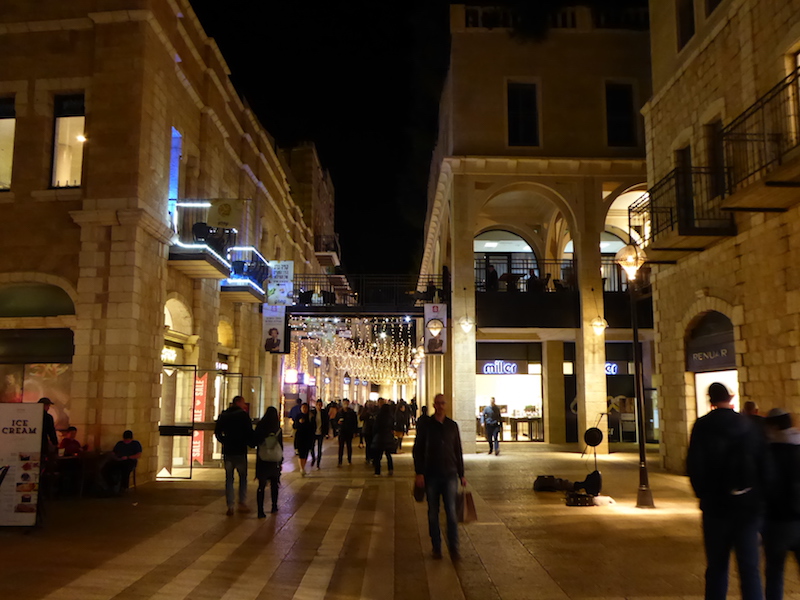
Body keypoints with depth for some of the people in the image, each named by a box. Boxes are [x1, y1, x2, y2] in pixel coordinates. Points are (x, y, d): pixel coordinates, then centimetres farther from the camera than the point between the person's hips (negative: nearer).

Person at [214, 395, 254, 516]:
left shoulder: (223, 415, 7)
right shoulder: (243, 415, -7)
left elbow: (217, 432, 9)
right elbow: (249, 432, -9)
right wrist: (251, 443, 7)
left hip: (227, 450, 4)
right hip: (240, 451, -4)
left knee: (229, 478, 7)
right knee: (243, 477, 9)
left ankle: (230, 506, 5)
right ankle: (242, 504, 8)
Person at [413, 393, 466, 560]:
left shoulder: (452, 425, 6)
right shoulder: (426, 426, 0)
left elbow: (458, 451, 12)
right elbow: (417, 450, 2)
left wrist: (461, 474, 10)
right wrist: (419, 473, -6)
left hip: (449, 474, 1)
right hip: (431, 475, 0)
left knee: (451, 512, -5)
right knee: (433, 513, 7)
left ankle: (453, 548, 2)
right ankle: (436, 548, 17)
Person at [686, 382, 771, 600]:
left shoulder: (702, 426, -8)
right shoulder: (749, 425, 0)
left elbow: (694, 466, -11)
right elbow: (764, 464, -1)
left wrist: (703, 493, 4)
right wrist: (759, 494, 9)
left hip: (716, 503, -1)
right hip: (748, 503, 1)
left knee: (717, 566, 11)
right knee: (749, 567, 7)